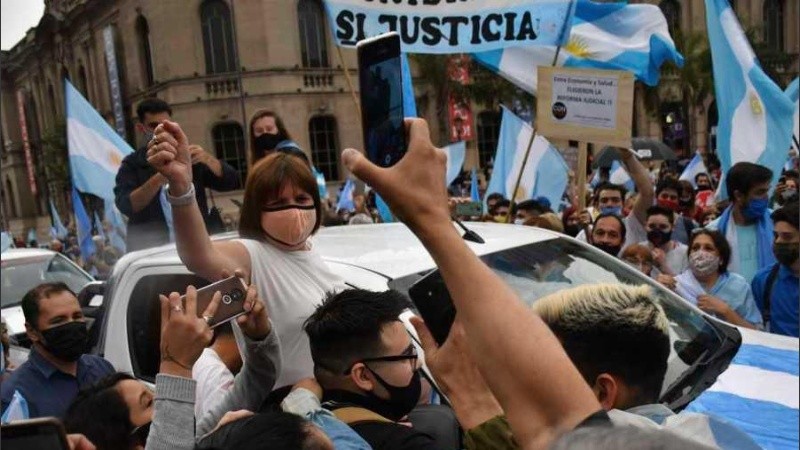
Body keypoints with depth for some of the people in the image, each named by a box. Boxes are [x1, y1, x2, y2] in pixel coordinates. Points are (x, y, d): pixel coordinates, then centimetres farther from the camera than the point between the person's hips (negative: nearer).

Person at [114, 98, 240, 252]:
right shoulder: (132, 164, 5)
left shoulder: (188, 156, 11)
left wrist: (208, 159, -14)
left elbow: (231, 183, 3)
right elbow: (125, 206, -10)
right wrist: (158, 180, -23)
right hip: (149, 250, -2)